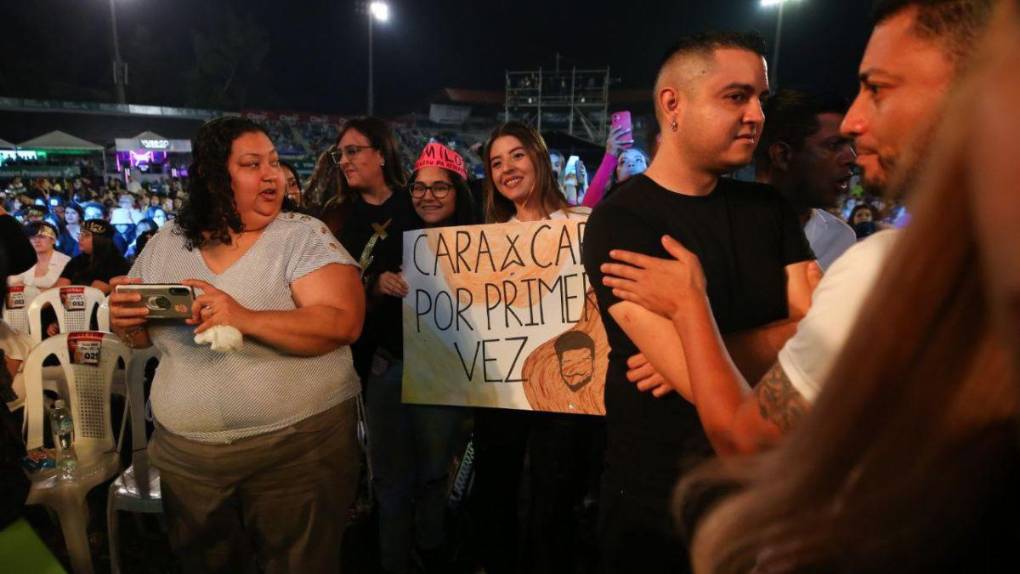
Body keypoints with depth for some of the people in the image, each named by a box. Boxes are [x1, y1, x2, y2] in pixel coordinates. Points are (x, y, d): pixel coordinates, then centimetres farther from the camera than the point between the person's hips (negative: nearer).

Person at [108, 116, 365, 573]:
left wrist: (246, 320, -33)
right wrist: (125, 322, -8)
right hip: (186, 457, 5)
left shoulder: (304, 236, -10)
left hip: (299, 447, -4)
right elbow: (142, 337, 15)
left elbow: (342, 323, -22)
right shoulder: (164, 246, 4)